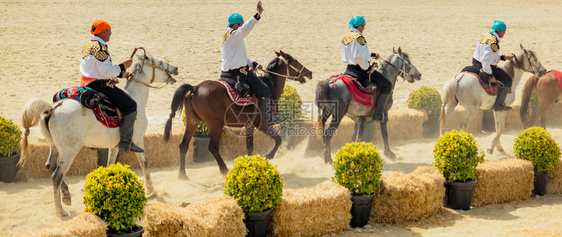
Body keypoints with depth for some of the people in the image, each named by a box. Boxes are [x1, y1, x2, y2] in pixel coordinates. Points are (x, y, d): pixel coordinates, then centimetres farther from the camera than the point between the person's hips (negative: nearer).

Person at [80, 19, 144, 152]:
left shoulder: (89, 46, 15)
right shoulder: (100, 48, -17)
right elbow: (106, 72, -22)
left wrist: (120, 74, 14)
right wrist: (123, 66, -11)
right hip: (99, 85, -11)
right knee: (130, 105, -9)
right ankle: (125, 142, -12)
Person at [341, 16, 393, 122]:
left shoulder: (345, 38, 11)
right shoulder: (359, 38, -18)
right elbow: (359, 57, -29)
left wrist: (372, 54, 24)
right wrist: (368, 68, -16)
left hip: (349, 68, 9)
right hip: (360, 69, -9)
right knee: (387, 86, 0)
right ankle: (378, 114, -4)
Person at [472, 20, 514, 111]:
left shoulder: (485, 36, 8)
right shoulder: (494, 42, -22)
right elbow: (486, 60, -31)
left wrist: (504, 57, 12)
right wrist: (490, 76, -26)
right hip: (488, 66, -10)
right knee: (507, 80, 2)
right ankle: (499, 104, 2)